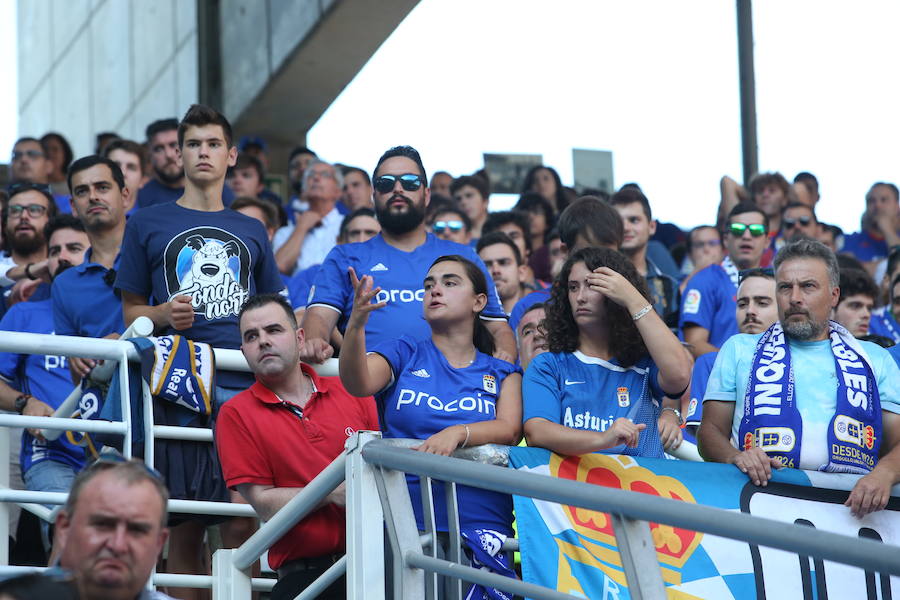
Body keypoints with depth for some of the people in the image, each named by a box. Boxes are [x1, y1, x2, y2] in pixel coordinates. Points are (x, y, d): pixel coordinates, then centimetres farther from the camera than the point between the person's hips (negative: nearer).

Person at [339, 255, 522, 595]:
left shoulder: (501, 372, 17)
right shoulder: (404, 354, 15)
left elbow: (509, 430, 0)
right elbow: (358, 384, -5)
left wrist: (456, 433, -20)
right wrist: (356, 323, -24)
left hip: (480, 526, 1)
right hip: (404, 524, 0)